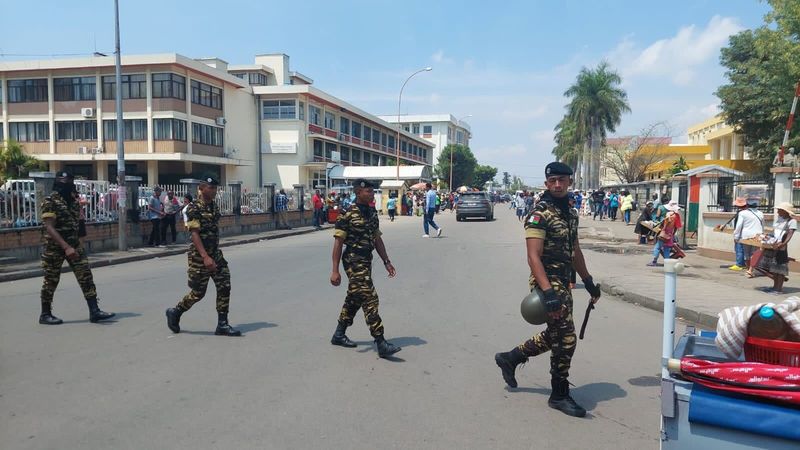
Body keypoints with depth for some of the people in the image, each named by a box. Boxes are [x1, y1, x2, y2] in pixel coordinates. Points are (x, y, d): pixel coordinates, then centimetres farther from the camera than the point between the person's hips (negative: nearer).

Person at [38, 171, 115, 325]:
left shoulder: (73, 201, 7)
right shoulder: (50, 202, -14)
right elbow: (49, 228, -22)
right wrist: (66, 247, -29)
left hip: (74, 245, 6)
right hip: (54, 247, -6)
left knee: (86, 276, -3)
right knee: (51, 281, 6)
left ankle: (94, 311, -4)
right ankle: (45, 314, 21)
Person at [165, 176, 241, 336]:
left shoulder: (214, 207, 9)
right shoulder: (194, 208, -14)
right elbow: (194, 234, -21)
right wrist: (205, 257, -28)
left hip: (215, 254, 7)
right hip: (199, 256, -7)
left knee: (224, 287, -1)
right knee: (198, 292, 2)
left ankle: (222, 325, 5)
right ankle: (175, 312, 27)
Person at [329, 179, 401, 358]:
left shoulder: (372, 213, 11)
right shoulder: (347, 214, -13)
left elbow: (377, 239, 18)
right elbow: (338, 242, -13)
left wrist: (386, 262, 13)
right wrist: (335, 271, -16)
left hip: (367, 261, 9)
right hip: (354, 261, -9)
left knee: (354, 299, 17)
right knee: (370, 299, -12)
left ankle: (339, 335, 32)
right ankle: (381, 344, -10)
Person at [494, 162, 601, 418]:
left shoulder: (570, 213, 12)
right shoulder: (539, 214, -15)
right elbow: (534, 257, -22)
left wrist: (589, 282, 21)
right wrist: (548, 292, -30)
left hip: (563, 283, 9)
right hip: (547, 282, -9)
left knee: (556, 335, 17)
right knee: (566, 338, -5)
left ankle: (510, 358, 32)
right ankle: (560, 395, 12)